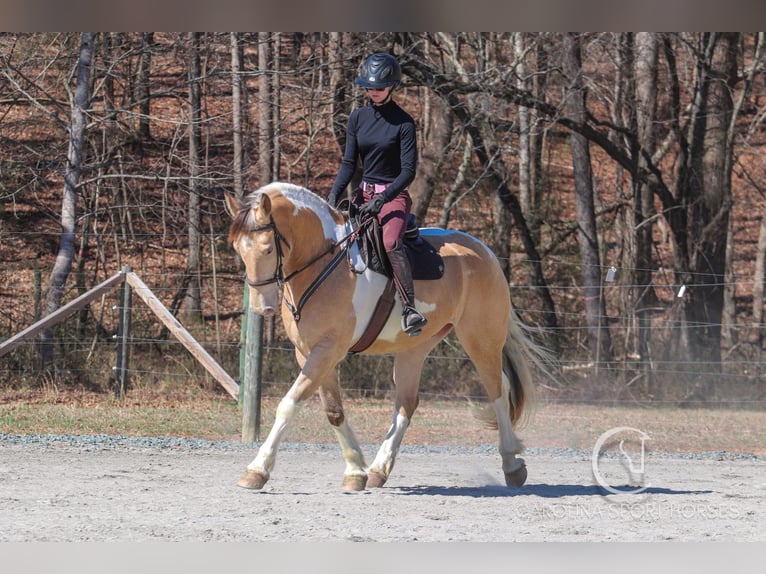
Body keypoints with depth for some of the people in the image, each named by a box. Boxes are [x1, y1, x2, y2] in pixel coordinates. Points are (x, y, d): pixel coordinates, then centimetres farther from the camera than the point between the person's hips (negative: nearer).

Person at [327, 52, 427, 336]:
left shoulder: (403, 123, -8)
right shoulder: (358, 117, 6)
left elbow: (408, 171, -12)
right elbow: (349, 163, 6)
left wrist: (382, 199, -24)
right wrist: (333, 196, -10)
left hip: (394, 195, -6)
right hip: (364, 192, 6)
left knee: (391, 243, -32)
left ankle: (410, 310, -38)